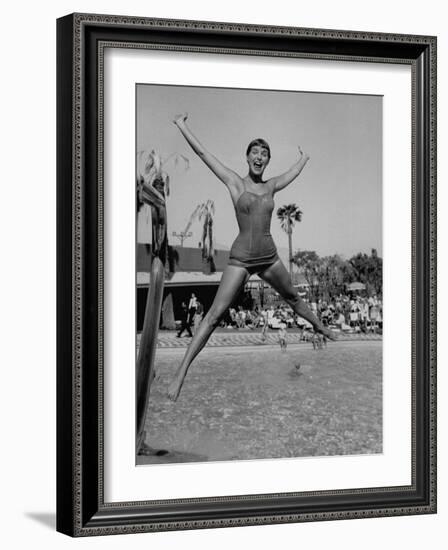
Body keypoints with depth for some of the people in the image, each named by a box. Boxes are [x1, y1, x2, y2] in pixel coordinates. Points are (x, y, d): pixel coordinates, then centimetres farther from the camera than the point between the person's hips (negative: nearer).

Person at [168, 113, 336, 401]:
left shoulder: (271, 186, 5)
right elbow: (202, 152, -4)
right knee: (214, 315, -11)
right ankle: (181, 373, -13)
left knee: (293, 297, 26)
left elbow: (294, 171, 27)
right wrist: (182, 125, 0)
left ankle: (320, 326, 54)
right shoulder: (234, 182, -5)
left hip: (269, 256, 4)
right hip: (241, 258, -4)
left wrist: (304, 156, 46)